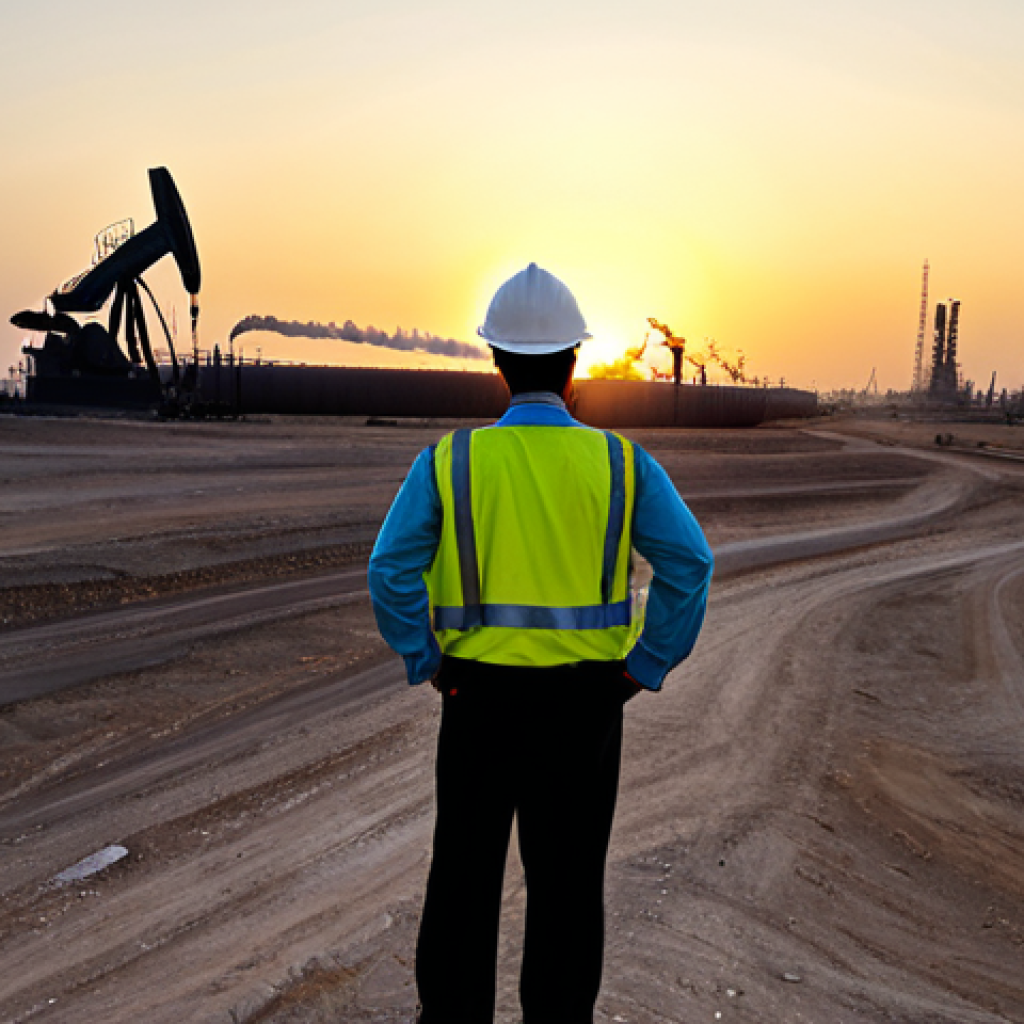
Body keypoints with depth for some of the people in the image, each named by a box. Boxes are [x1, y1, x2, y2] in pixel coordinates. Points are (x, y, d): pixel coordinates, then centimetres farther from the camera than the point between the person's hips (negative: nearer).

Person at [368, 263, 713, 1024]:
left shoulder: (451, 460, -6)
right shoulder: (621, 461, -5)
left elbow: (391, 571, -13)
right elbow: (689, 563, -11)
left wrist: (429, 665, -3)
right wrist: (645, 668, -4)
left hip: (481, 695, 0)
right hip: (583, 699, 0)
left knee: (465, 874, 16)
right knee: (567, 882, 14)